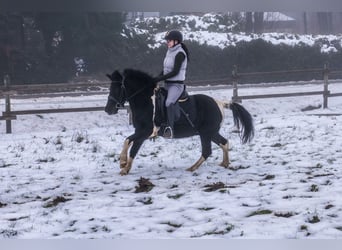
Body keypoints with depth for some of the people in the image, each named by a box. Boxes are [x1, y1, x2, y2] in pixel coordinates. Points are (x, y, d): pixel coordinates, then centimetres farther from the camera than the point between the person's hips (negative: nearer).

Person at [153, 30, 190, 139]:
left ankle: (170, 129, -42)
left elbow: (175, 72, -20)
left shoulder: (180, 53, -13)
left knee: (169, 102, -33)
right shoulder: (169, 52, 12)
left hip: (176, 84, -10)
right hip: (167, 84, 10)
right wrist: (158, 78, 2)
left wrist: (160, 78, -20)